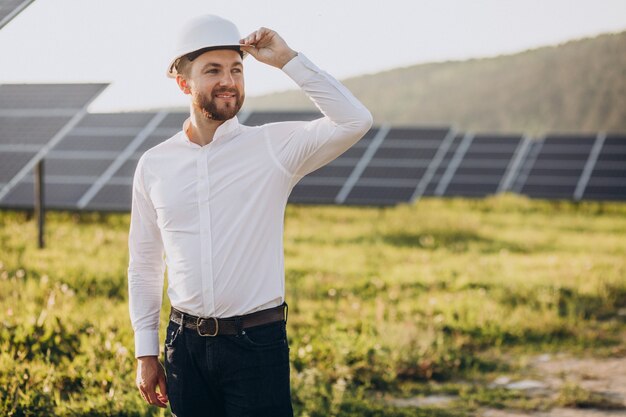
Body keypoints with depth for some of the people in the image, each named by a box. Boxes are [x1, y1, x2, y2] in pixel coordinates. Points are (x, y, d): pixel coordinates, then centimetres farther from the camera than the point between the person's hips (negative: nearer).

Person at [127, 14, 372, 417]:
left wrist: (288, 60, -15)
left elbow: (355, 121, -18)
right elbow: (144, 266, 12)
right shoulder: (154, 165, 5)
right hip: (187, 346, 3)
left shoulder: (275, 146, -2)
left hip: (258, 342, -2)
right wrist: (146, 353, 8)